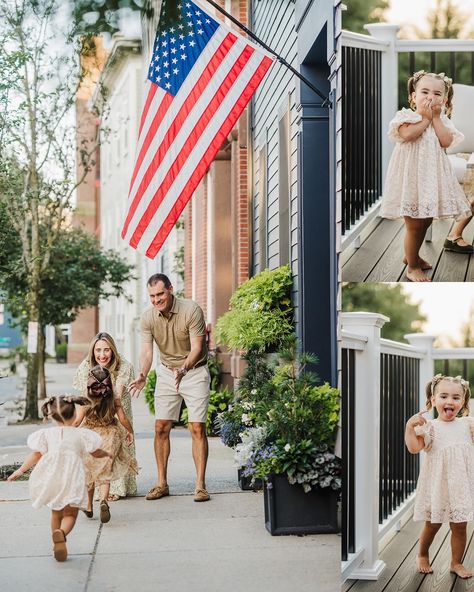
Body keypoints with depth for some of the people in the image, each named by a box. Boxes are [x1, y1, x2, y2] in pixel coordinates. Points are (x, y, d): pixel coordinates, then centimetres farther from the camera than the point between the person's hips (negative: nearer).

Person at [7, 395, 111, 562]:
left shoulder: (46, 434, 3)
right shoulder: (82, 434, 0)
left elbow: (36, 455, 3)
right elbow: (96, 453, 10)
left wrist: (20, 470, 14)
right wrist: (106, 454, 32)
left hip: (50, 479, 3)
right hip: (71, 481, -2)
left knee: (56, 513, 23)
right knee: (70, 515, 5)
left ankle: (57, 544, 26)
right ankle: (61, 533, -27)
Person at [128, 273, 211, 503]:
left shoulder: (191, 310, -21)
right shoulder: (148, 317, -9)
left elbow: (196, 348, -22)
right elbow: (147, 350, -12)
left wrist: (183, 369, -40)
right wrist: (142, 375, -31)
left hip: (194, 370, -4)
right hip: (166, 372, 4)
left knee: (197, 427, -9)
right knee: (161, 427, 0)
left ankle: (200, 484, -5)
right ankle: (162, 483, 8)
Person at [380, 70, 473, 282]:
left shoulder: (441, 121, 6)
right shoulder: (407, 116, -7)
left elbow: (446, 141, -11)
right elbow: (407, 135, -26)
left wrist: (436, 117, -10)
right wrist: (426, 118, -16)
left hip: (433, 176, 6)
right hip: (411, 176, -5)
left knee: (426, 221, 17)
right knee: (414, 224, -1)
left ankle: (412, 255, 38)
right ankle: (412, 267, 12)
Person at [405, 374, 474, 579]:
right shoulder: (431, 427, -8)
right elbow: (414, 447, -17)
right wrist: (410, 426, -30)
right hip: (437, 485, -2)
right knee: (433, 524, 12)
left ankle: (456, 562, 24)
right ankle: (423, 555, 36)